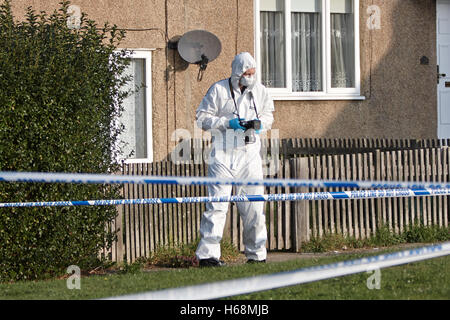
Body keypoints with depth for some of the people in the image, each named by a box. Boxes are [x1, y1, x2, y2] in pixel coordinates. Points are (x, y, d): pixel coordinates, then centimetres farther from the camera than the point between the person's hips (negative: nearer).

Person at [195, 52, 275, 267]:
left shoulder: (260, 91, 8)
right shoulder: (218, 90, -4)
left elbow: (268, 114, 21)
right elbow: (202, 118, -3)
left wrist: (260, 124, -2)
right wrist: (228, 123, -16)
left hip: (250, 154, 4)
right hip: (223, 155, -4)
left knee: (254, 205, 6)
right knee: (217, 204, -9)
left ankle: (256, 253, 16)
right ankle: (207, 253, -8)